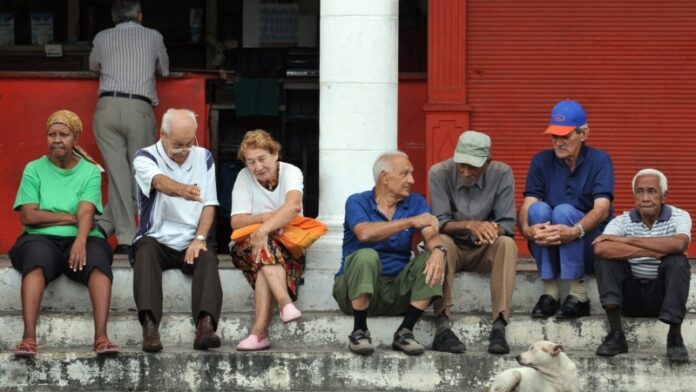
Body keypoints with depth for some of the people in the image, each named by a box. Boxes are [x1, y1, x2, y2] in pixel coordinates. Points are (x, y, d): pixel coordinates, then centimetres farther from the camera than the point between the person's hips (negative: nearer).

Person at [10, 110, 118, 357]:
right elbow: (28, 216, -2)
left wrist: (81, 241, -28)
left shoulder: (90, 172, 9)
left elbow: (86, 213, -8)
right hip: (41, 238, -1)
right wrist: (71, 217, -4)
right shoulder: (34, 170, 10)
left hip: (79, 240, 1)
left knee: (98, 260, -33)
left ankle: (101, 336, -45)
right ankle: (29, 337, -48)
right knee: (37, 257, -35)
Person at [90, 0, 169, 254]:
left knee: (118, 173, 0)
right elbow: (164, 70, 33)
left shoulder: (102, 38, 17)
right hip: (139, 109, -2)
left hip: (107, 107, 2)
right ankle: (105, 224, 1)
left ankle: (126, 238, -6)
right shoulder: (153, 37, 15)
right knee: (141, 173, 6)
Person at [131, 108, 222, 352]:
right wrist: (183, 190, -52)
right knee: (146, 250, -35)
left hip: (190, 243, 2)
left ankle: (205, 326, -48)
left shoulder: (204, 158, 10)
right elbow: (160, 182, -28)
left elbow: (209, 204, 7)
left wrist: (200, 238, -10)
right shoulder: (146, 158, -4)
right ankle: (150, 327, -49)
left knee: (207, 257, -30)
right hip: (157, 240, -2)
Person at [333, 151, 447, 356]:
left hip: (397, 291, 3)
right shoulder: (357, 202, -5)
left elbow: (431, 234, -11)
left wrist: (438, 250, -35)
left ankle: (405, 332, -15)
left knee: (431, 260, -19)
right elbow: (365, 233, -26)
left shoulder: (416, 203, 6)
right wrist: (410, 222, -29)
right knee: (366, 256, -33)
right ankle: (359, 332, -19)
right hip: (357, 288, -3)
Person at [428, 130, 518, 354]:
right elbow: (439, 222, -16)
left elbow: (507, 225, -12)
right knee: (441, 242, -35)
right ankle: (442, 326, -40)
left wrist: (493, 230, -37)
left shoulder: (502, 174, -10)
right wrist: (469, 225, -36)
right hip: (453, 248, -1)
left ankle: (499, 327, -38)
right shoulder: (440, 173, -12)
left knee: (507, 243, -31)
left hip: (485, 251, 1)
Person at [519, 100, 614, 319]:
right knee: (539, 208, -25)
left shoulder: (600, 161, -5)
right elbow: (526, 206, -10)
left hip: (591, 249, -3)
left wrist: (575, 231, -42)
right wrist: (527, 229, -35)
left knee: (564, 211, -30)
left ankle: (578, 295, -27)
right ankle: (550, 293, -23)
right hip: (549, 251, 3)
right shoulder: (541, 162, 3)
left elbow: (602, 209, -21)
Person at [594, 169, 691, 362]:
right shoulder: (623, 221, -5)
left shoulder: (679, 217, -6)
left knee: (677, 261, -28)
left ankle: (675, 337, -23)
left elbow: (679, 243, -32)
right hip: (631, 295, 1)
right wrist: (656, 251, -29)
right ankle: (616, 334, -25)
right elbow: (600, 248, -28)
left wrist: (628, 240, -26)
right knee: (605, 257, -21)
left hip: (663, 294, -1)